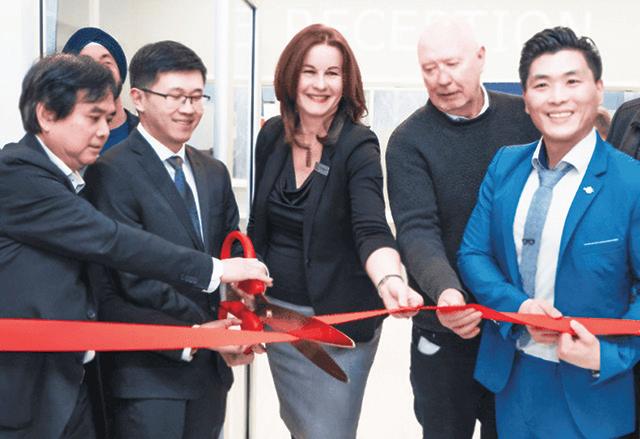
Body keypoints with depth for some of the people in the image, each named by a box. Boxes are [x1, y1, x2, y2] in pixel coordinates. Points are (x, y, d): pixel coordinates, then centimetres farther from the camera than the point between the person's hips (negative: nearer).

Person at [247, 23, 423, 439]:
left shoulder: (358, 146, -16)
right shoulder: (272, 136, 0)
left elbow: (372, 229, -29)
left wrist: (390, 280, -49)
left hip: (338, 320, -5)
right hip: (278, 313, 5)